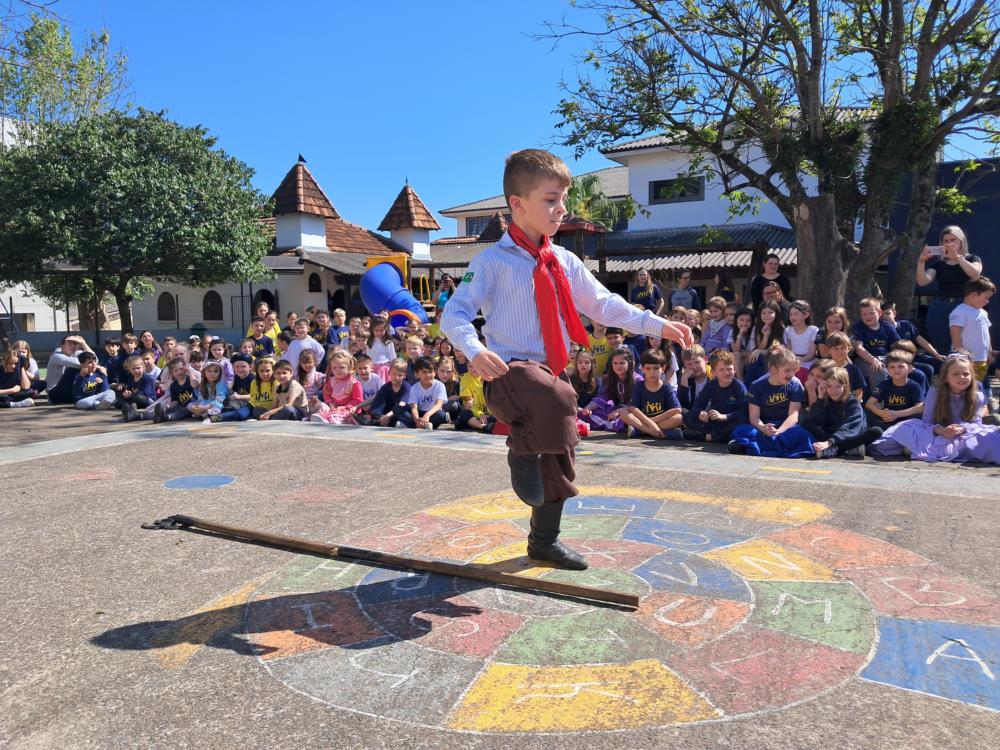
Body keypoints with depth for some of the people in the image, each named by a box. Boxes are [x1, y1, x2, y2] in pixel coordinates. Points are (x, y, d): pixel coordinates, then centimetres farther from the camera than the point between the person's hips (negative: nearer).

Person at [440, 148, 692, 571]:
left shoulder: (565, 263, 9)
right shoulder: (493, 261, -9)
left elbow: (603, 305, 13)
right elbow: (455, 313, -14)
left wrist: (658, 326, 5)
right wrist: (475, 350, -34)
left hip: (548, 372, 7)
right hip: (508, 373, -7)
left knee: (559, 462, 15)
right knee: (557, 396, -39)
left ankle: (544, 540, 35)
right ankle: (522, 453, -9)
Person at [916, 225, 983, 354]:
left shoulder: (972, 259, 9)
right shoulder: (938, 263, 11)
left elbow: (975, 274, -14)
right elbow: (923, 282, -4)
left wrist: (957, 256, -20)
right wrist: (921, 261, -17)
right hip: (939, 309, 2)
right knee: (942, 351, 2)